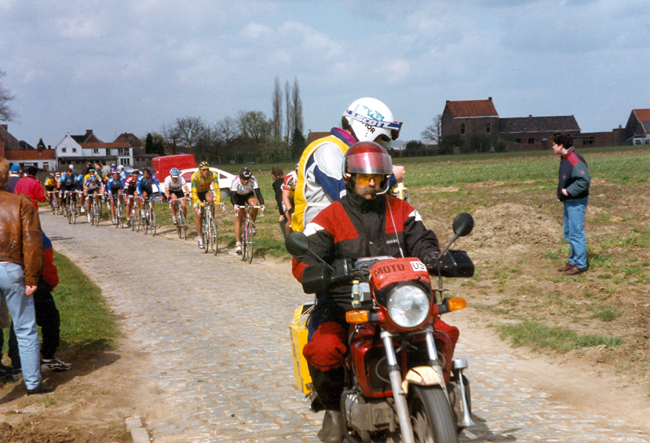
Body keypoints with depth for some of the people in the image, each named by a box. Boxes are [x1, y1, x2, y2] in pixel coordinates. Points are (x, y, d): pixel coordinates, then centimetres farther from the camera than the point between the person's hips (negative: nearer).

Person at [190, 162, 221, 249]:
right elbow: (194, 192, -33)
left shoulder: (213, 175, -24)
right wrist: (199, 202, -48)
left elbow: (217, 189, -28)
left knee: (210, 199, -35)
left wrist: (218, 200, -44)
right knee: (199, 215, -14)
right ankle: (200, 237, -1)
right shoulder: (195, 176, -30)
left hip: (206, 192, 2)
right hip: (197, 194, -1)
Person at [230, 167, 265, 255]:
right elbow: (232, 196, -41)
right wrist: (235, 205, -60)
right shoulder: (235, 181, -34)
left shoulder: (253, 180, -32)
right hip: (238, 196, -1)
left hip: (249, 195, 1)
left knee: (255, 204, -34)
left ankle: (252, 224, -9)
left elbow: (258, 193, -37)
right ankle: (238, 243, -12)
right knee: (239, 218, -11)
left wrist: (262, 205, -53)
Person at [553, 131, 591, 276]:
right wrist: (563, 190, 9)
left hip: (576, 202, -11)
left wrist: (569, 191, -22)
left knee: (576, 233, -5)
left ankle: (580, 265, 2)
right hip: (568, 202, 11)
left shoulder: (575, 160, -20)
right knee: (568, 232, 17)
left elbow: (584, 180, -27)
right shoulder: (565, 159, 12)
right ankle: (573, 261, 27)